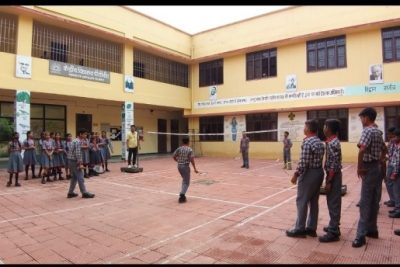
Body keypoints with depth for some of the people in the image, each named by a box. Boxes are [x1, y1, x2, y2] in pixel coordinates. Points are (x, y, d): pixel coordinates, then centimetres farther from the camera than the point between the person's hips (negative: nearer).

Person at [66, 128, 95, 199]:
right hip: (74, 161, -10)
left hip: (71, 160, 10)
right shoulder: (78, 141, -16)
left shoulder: (75, 140, 15)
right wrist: (80, 164, -21)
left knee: (74, 177, 16)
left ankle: (70, 193, 21)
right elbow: (77, 154, -22)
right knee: (80, 177, -5)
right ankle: (84, 193, 0)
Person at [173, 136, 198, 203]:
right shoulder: (190, 149, -10)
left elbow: (174, 157, 6)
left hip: (179, 166, 6)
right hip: (185, 166, -6)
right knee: (186, 182, 2)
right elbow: (192, 160, -15)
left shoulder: (179, 148, 2)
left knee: (184, 180, 25)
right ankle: (181, 196, -11)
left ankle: (183, 194, 27)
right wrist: (195, 169, -10)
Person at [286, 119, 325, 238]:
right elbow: (318, 159, 11)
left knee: (302, 202, 0)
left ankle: (300, 229, 7)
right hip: (319, 172, 9)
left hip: (309, 173, -9)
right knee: (314, 202, 13)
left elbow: (303, 162, -20)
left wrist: (296, 175, -12)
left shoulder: (307, 142, -17)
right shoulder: (320, 142, 11)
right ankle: (311, 228, 21)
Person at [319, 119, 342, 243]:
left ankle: (333, 232, 4)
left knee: (333, 204, -3)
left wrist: (328, 181, -20)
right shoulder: (333, 141, 10)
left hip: (333, 176, -10)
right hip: (333, 175, 10)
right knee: (333, 203, 18)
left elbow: (334, 165, -22)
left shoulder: (332, 144, -20)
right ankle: (334, 226, 30)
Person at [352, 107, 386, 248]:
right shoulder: (378, 132, 14)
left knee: (365, 203, -8)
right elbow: (384, 150, 27)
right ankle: (372, 230, 25)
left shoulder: (367, 130, -15)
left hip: (369, 168, -9)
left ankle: (361, 235, -4)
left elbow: (362, 150, -29)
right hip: (378, 167, 9)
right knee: (374, 201, 15)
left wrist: (359, 167, -20)